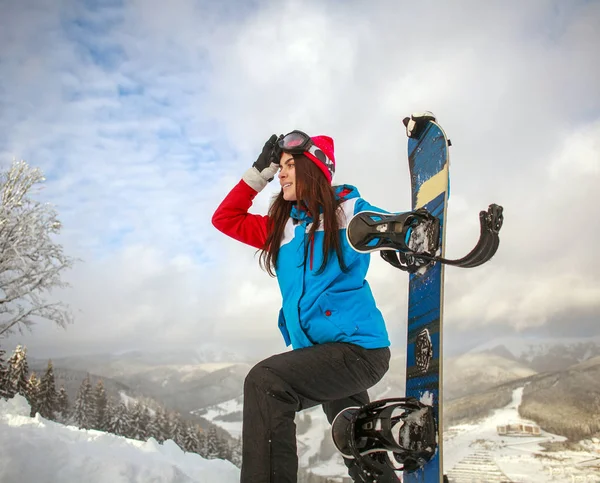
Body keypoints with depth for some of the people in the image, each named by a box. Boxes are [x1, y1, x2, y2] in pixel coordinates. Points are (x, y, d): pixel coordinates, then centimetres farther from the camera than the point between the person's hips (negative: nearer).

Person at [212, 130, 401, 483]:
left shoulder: (347, 209, -1)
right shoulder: (283, 226, 14)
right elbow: (225, 219, 18)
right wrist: (260, 171, 13)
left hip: (359, 348, -7)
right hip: (325, 356, 7)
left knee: (265, 381, -25)